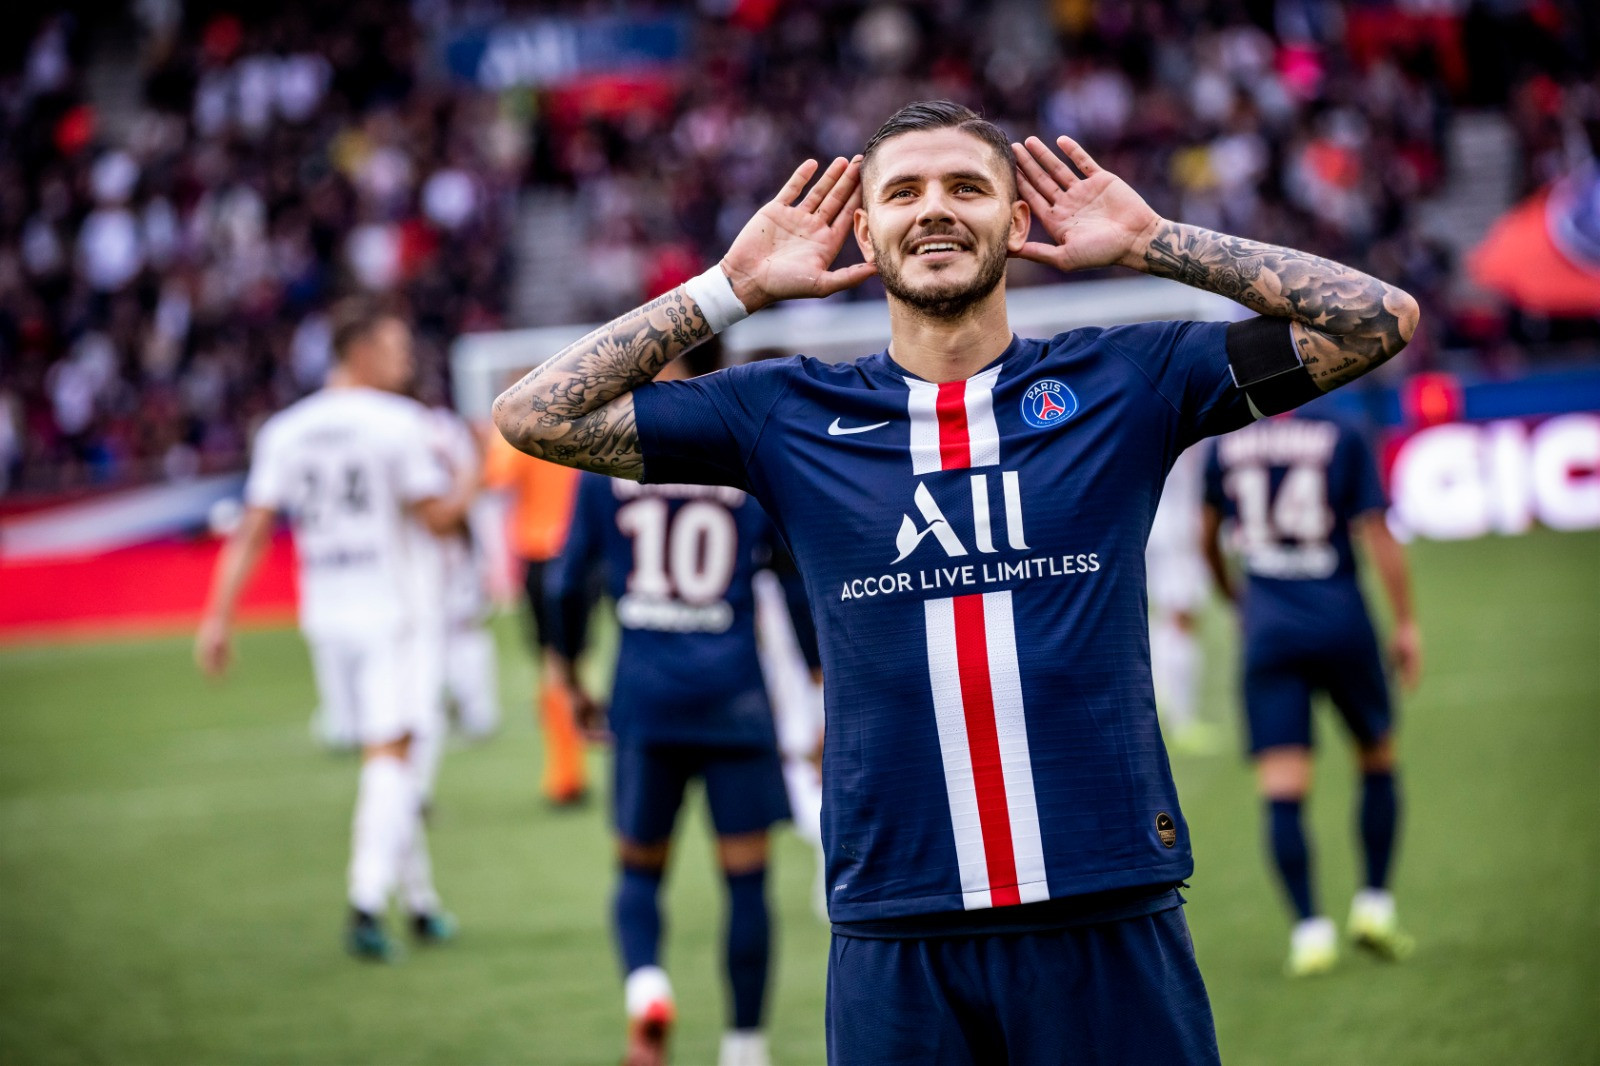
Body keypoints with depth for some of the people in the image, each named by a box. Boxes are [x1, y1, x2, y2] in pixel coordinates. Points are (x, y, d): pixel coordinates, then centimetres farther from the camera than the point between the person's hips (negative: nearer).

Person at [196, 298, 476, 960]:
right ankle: (367, 901, -19)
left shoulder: (284, 431, 5)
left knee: (388, 751, 15)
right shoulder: (395, 423, -9)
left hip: (322, 614, 5)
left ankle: (419, 900, 21)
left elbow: (252, 531, 1)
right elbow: (438, 518, -8)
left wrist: (218, 618, 1)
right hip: (385, 612, -5)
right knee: (389, 756, -6)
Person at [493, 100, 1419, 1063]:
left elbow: (1380, 320, 7)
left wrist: (1151, 242, 6)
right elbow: (538, 416, 9)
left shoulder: (1123, 382, 8)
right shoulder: (788, 414, 10)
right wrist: (736, 287, 9)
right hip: (897, 942, 1)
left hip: (1113, 926, 0)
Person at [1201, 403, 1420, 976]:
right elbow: (1377, 537, -6)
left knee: (1282, 792, -2)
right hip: (1342, 626, -1)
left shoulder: (1226, 446, 4)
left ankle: (1309, 929, -11)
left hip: (1268, 633, 1)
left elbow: (1209, 542, 18)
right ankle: (1374, 904, 13)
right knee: (1378, 762, 18)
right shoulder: (1341, 441, -3)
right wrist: (1406, 624, 1)